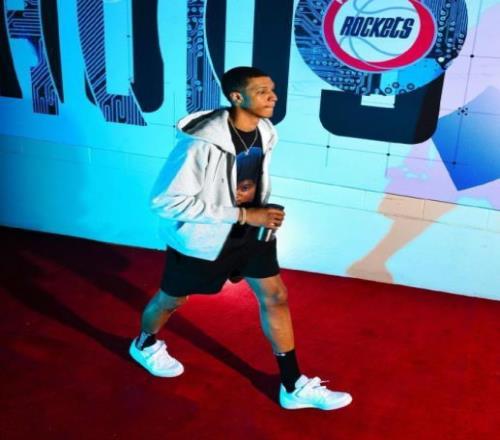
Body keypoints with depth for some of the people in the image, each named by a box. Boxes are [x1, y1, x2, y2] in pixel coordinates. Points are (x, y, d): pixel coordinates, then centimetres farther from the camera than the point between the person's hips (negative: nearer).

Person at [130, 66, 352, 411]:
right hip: (201, 236, -5)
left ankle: (294, 387, 20)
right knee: (173, 299, 17)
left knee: (275, 297, 5)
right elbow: (166, 201, -29)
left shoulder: (265, 132, -7)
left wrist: (261, 207, -6)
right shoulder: (202, 142, -31)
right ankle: (145, 345, 51)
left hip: (248, 230, 6)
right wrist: (243, 214, -30)